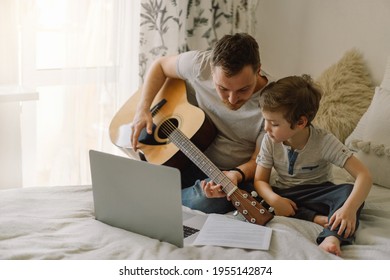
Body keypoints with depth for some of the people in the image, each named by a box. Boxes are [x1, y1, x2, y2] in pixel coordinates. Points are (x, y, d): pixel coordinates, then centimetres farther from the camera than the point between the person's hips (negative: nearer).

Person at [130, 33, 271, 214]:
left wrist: (237, 175, -36)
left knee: (205, 201, -37)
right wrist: (143, 108, -8)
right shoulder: (199, 64, -16)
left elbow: (257, 162, -13)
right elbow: (160, 65, 5)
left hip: (238, 173, -2)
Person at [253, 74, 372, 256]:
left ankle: (332, 238, -52)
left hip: (317, 193, -2)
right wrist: (274, 199, -31)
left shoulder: (324, 141, -21)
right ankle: (317, 218, -27)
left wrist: (349, 209, -44)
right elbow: (260, 180, -7)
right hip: (285, 195, 3)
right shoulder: (270, 141, -12)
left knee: (349, 192, -32)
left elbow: (363, 176, -26)